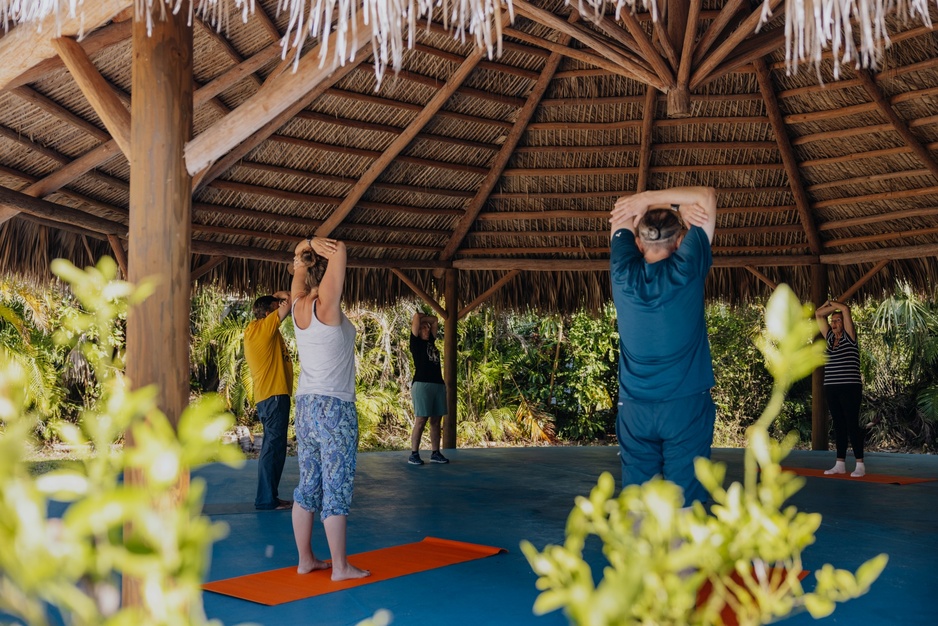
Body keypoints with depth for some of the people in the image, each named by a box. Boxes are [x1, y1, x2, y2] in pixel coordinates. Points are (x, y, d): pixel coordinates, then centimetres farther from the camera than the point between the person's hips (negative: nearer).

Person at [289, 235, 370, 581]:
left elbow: (299, 262, 15)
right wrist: (324, 246, -6)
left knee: (308, 485, 12)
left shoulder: (299, 306, 4)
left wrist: (307, 246, -4)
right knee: (337, 488, -1)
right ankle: (340, 566, 5)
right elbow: (340, 249, -17)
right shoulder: (326, 306, -15)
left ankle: (306, 559, 20)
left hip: (305, 406, 8)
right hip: (335, 409, -7)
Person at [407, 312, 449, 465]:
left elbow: (435, 320, 28)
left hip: (438, 384, 7)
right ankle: (414, 454, -5)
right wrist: (416, 319, 15)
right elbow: (416, 317, -4)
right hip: (422, 384, -7)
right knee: (420, 421, -8)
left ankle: (435, 453, 12)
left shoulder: (431, 341, 20)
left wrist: (424, 319, 22)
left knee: (436, 421, 7)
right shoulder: (416, 342, 3)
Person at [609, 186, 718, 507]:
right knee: (681, 502, 0)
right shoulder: (687, 270, -8)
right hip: (686, 406, -2)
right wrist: (647, 199, -3)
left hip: (634, 408, 2)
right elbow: (707, 195, 3)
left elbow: (623, 209, 13)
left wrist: (644, 201, -1)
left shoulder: (624, 274, -3)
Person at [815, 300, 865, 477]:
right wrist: (830, 305, 12)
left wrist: (832, 303, 4)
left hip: (850, 389, -6)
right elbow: (818, 314, 18)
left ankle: (860, 465, -4)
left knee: (852, 425, -7)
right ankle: (840, 464, 12)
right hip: (831, 389, 6)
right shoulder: (830, 337, 14)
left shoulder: (849, 337, -1)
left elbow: (846, 309, -11)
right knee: (839, 426, 9)